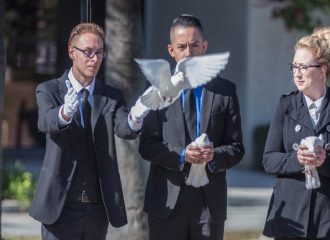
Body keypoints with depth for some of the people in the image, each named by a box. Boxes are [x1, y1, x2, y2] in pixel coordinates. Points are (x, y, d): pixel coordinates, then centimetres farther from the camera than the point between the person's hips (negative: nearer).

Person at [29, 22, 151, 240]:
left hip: (99, 209, 3)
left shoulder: (112, 97, 9)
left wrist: (135, 119, -36)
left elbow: (123, 129, -11)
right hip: (61, 206, -3)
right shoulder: (49, 91, 2)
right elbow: (45, 122, -19)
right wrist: (64, 113, -43)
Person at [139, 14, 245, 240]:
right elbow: (147, 145, 0)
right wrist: (181, 155, -17)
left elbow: (236, 147, 6)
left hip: (210, 201, 1)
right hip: (168, 199, -1)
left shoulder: (225, 90, 7)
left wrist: (215, 156, -16)